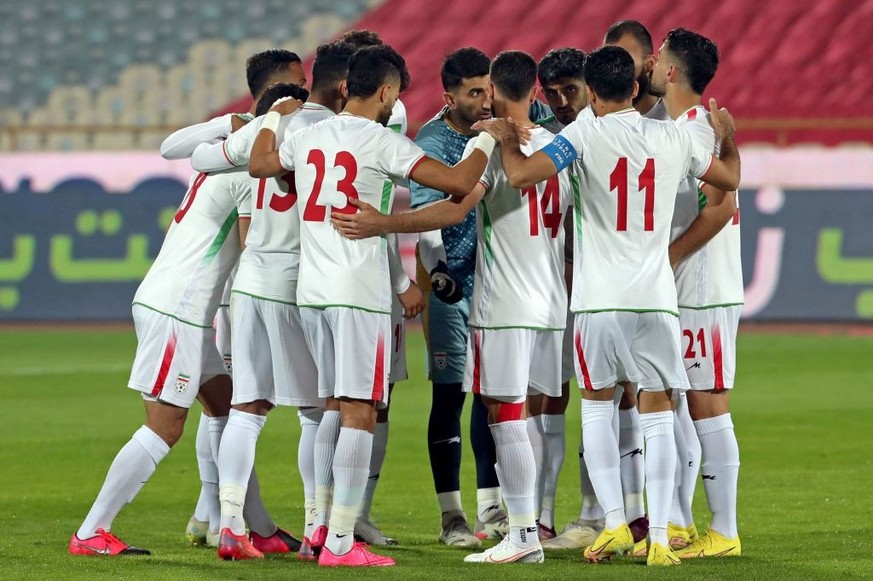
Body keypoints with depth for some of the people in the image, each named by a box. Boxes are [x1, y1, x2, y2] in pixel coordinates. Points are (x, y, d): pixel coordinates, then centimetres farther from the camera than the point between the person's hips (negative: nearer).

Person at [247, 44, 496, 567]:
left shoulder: (307, 137, 9)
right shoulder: (383, 143, -9)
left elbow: (259, 165, 28)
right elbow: (459, 182, -13)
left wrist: (275, 116, 43)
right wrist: (486, 141, 5)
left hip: (311, 289, 7)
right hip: (359, 290, -7)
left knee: (335, 406, 19)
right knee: (359, 414, -4)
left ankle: (322, 527, 19)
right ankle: (341, 543, -7)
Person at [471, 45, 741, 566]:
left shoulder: (586, 134, -6)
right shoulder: (673, 138, 7)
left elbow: (522, 175, -17)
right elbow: (729, 177, 24)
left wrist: (506, 139, 3)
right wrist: (729, 136, 44)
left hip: (599, 299, -2)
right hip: (657, 296, 2)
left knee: (597, 403, 15)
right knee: (658, 413, 6)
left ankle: (614, 524, 4)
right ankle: (659, 537, -1)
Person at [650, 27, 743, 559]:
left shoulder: (698, 130, -15)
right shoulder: (676, 130, 16)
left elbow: (720, 207, -24)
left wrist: (665, 258, -18)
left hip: (705, 295, -10)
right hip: (680, 295, 10)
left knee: (708, 409, -7)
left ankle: (724, 532, -4)